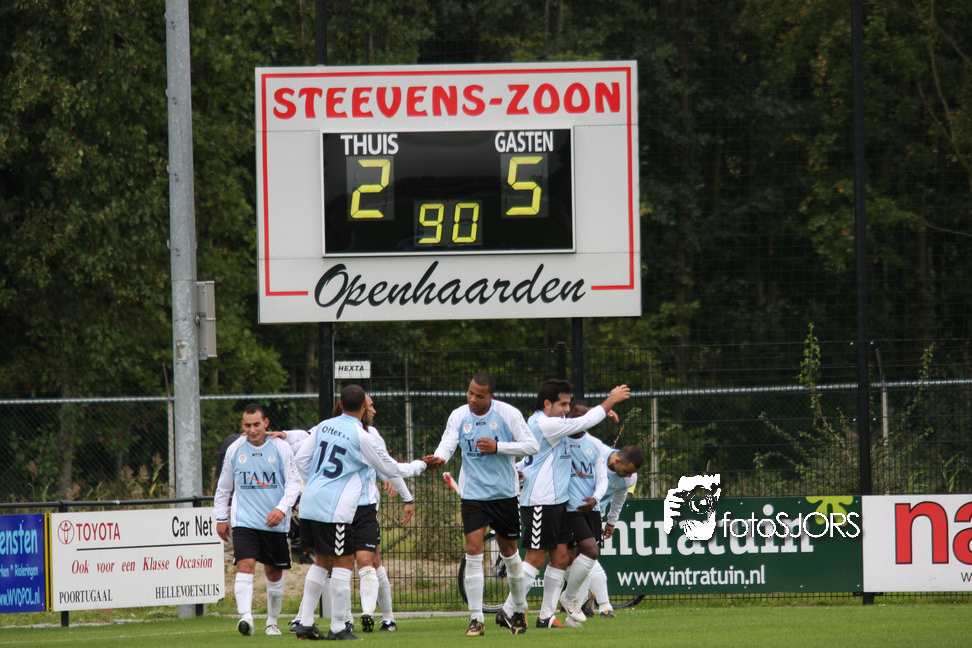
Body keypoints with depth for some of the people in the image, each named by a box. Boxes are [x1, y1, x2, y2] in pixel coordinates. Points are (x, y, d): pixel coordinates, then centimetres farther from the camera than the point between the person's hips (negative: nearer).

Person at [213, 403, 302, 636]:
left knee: (274, 573, 10)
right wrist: (221, 517, 15)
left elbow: (294, 482, -1)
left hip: (274, 523, 0)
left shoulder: (281, 448, -2)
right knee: (245, 565, -19)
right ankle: (245, 616, -31)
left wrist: (282, 508, -15)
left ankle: (272, 622, 26)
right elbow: (224, 486, 16)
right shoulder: (235, 450, 4)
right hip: (244, 521, 0)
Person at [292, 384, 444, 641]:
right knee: (344, 562, 0)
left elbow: (302, 458, 13)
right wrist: (422, 464, 13)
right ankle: (337, 627, 0)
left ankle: (305, 623, 13)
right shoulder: (361, 436, -9)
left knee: (322, 561, 16)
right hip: (335, 509, -7)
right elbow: (391, 469, -1)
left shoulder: (323, 426, 9)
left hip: (310, 504, 7)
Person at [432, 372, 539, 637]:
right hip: (472, 493, 1)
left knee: (509, 550, 11)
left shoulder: (508, 414, -7)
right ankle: (476, 619, -9)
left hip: (504, 493, -1)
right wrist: (438, 458, -33)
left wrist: (498, 447, -18)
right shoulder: (459, 416, -1)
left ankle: (519, 610, 31)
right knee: (473, 551, -11)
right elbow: (447, 444, -9)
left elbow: (531, 445, -6)